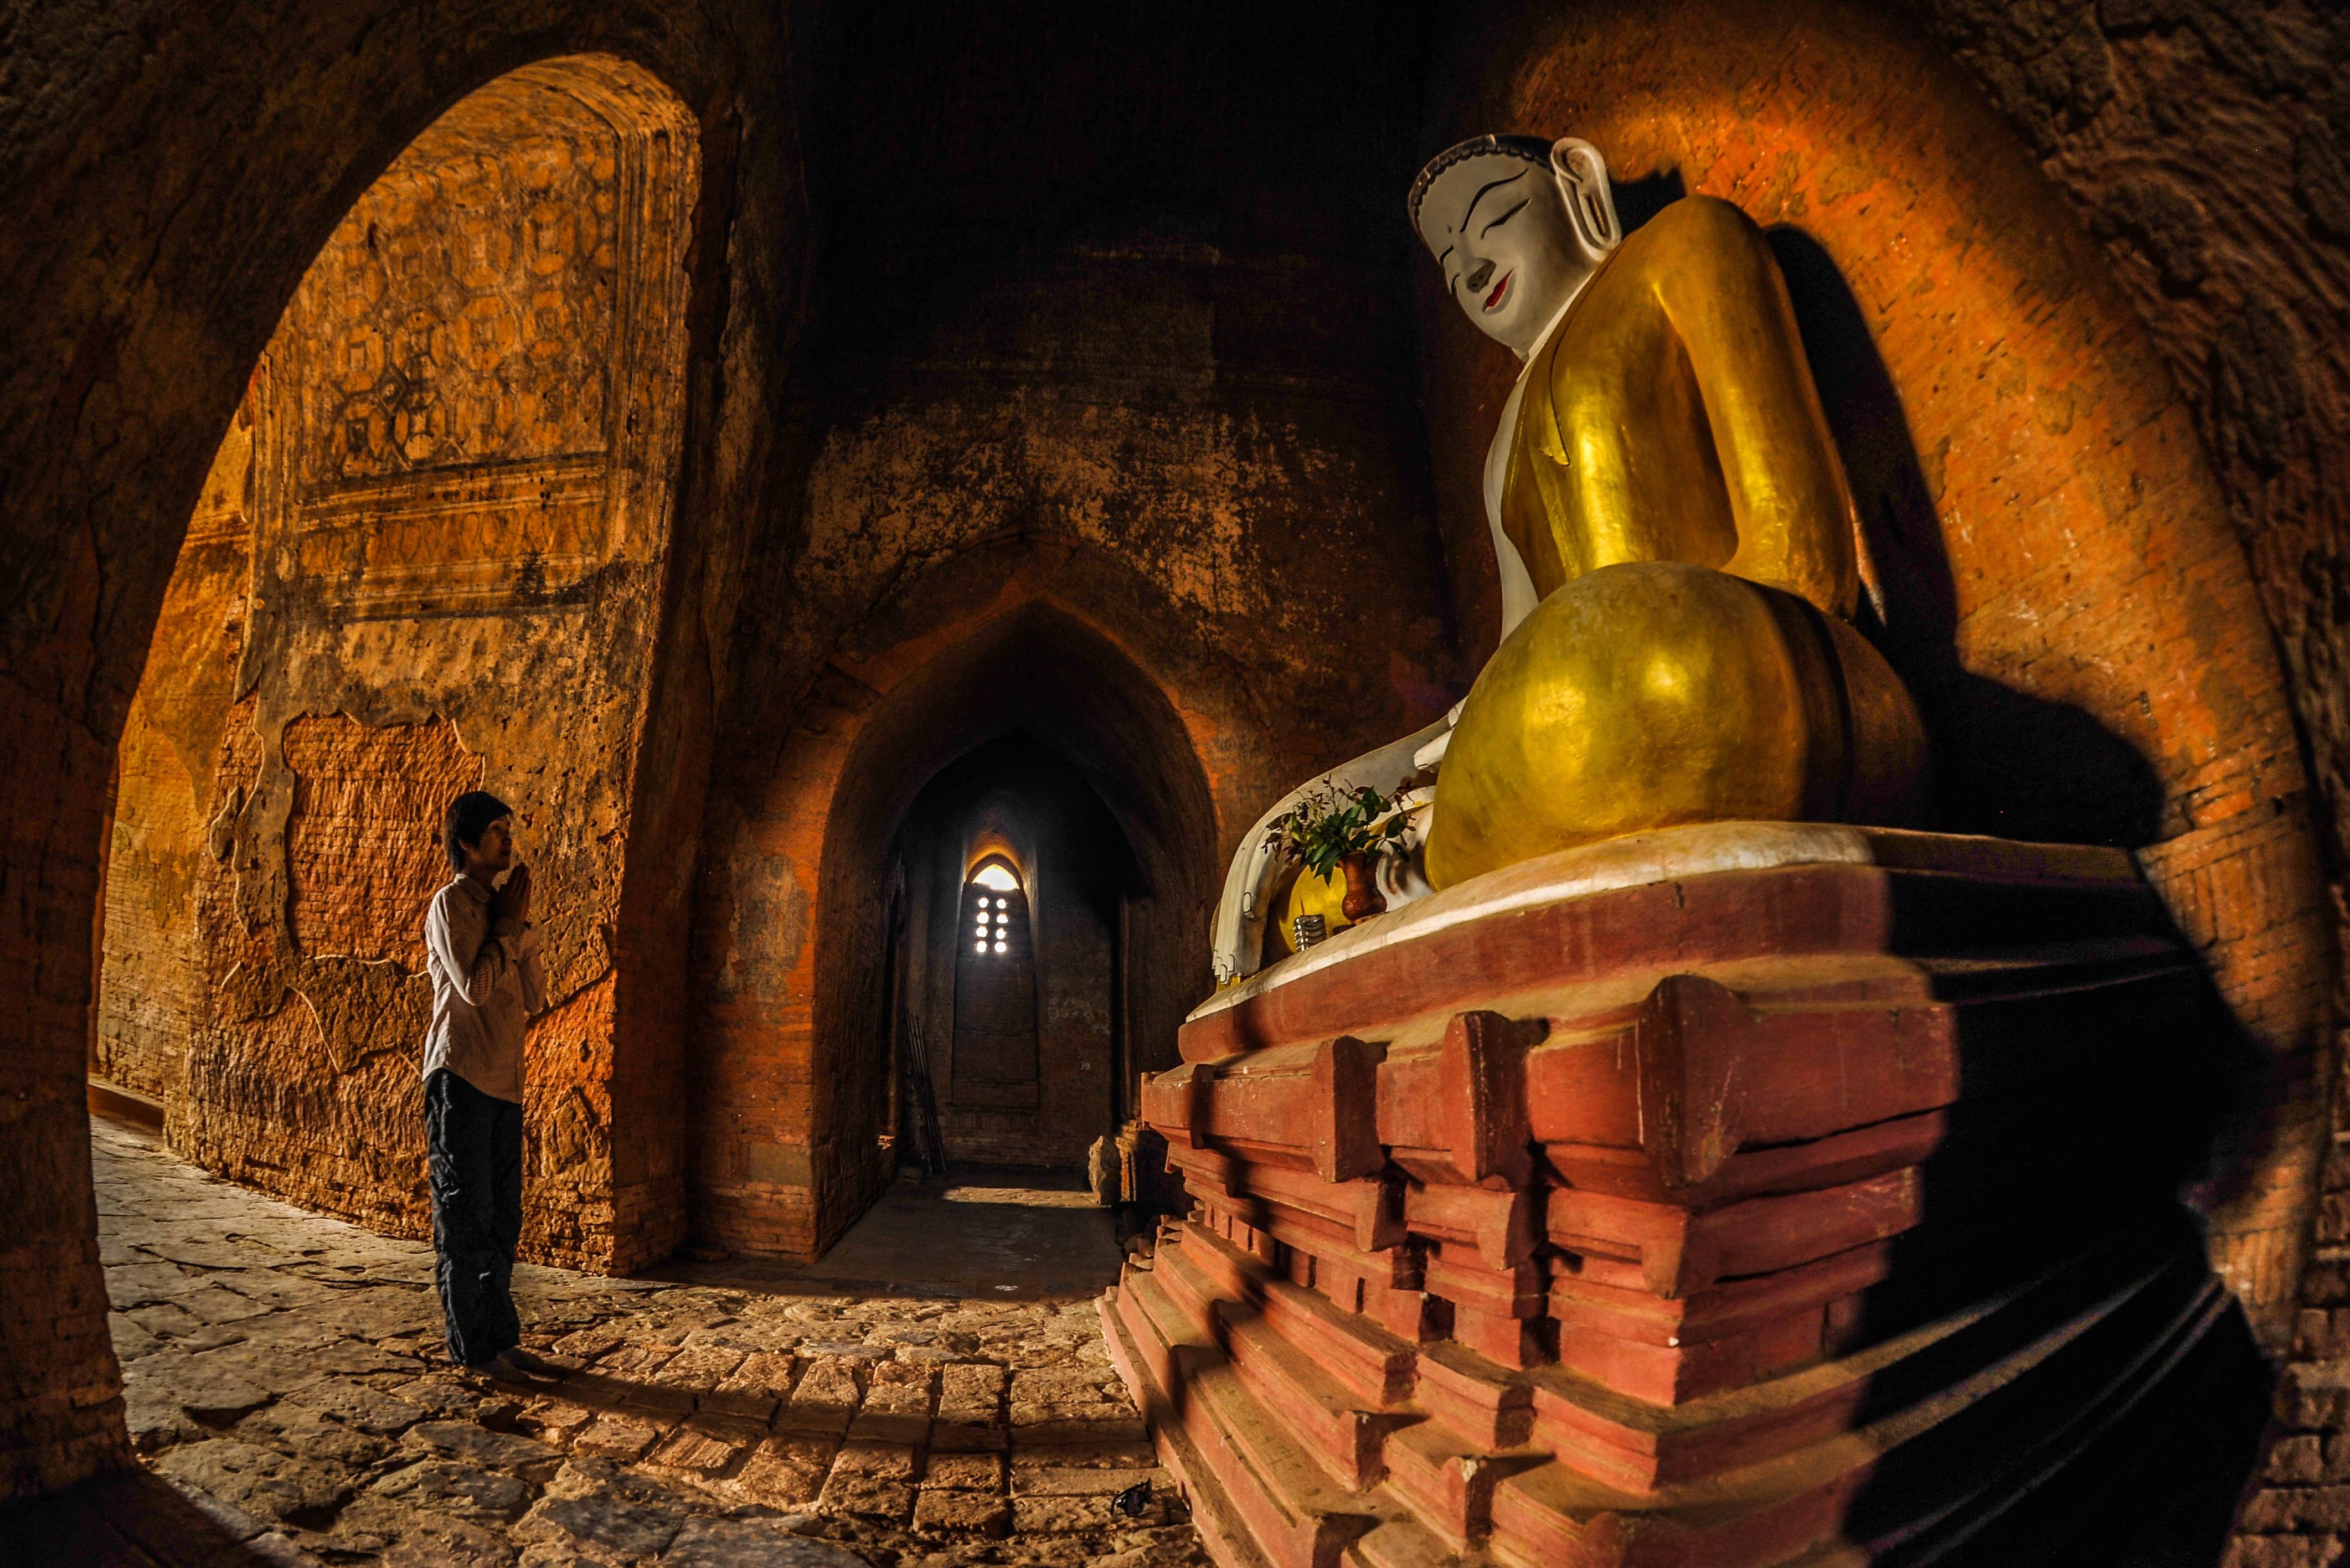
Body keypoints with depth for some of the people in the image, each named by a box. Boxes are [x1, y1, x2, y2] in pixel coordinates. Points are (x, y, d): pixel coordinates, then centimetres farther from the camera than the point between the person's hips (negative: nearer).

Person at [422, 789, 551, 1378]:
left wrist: (522, 926, 1)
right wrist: (510, 926, -10)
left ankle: (500, 1335, 20)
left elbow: (534, 996, 10)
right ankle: (471, 1343, 7)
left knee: (501, 1217, 12)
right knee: (465, 1217, -1)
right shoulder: (451, 904, -7)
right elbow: (473, 987, -18)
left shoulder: (499, 907, 16)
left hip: (504, 1081, 8)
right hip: (462, 1076, -8)